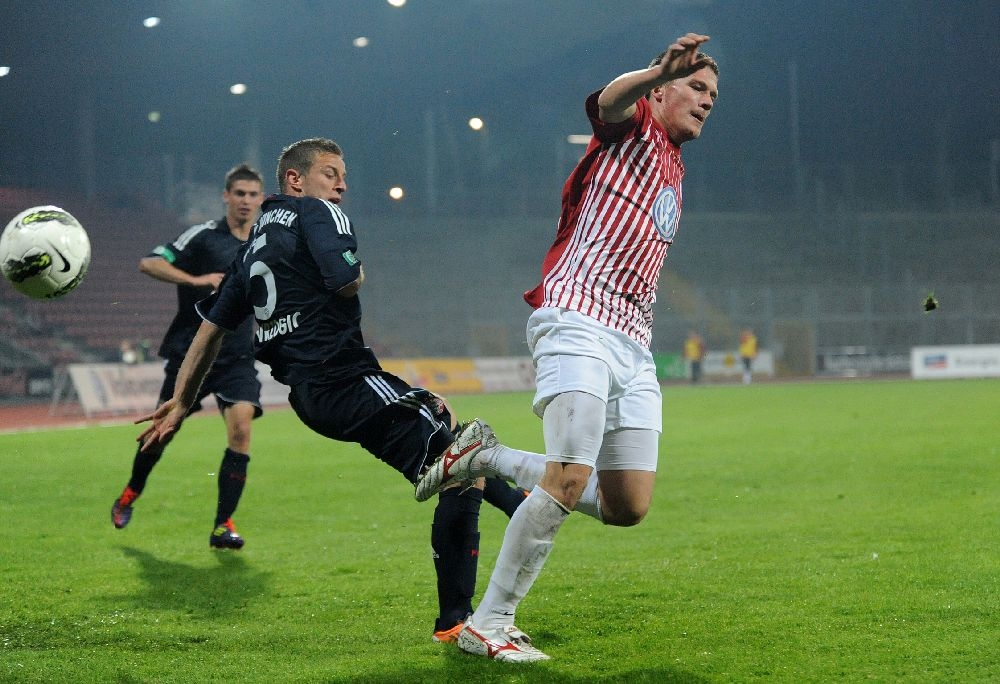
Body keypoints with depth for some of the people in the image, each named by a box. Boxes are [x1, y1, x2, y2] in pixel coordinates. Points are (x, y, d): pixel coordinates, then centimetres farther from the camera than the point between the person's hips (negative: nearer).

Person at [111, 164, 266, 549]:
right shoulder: (202, 236, -7)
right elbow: (149, 264, -19)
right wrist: (196, 279, -30)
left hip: (237, 358, 3)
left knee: (241, 427, -19)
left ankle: (223, 525, -14)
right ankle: (131, 494, 39)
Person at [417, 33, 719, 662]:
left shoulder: (673, 171, 28)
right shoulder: (633, 126, 3)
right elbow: (609, 99, -24)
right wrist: (659, 71, -43)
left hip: (632, 344, 9)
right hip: (578, 323, -9)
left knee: (629, 506, 1)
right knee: (570, 480, -22)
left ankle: (491, 461, 17)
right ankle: (487, 626, -11)